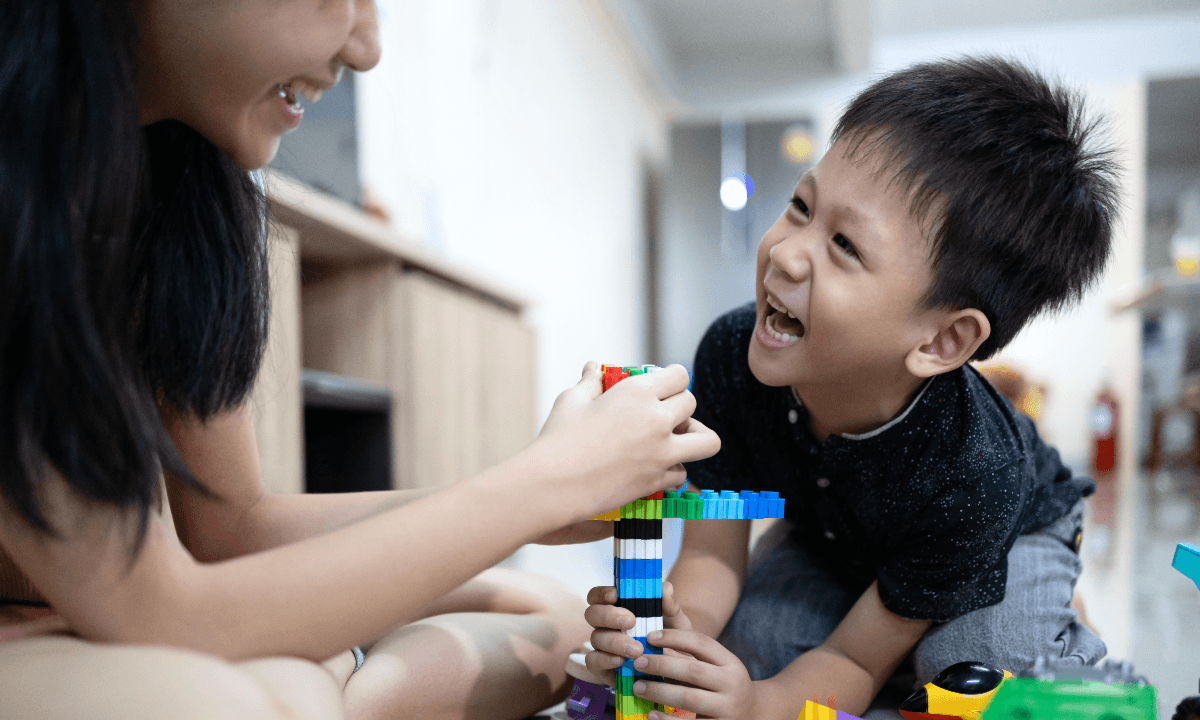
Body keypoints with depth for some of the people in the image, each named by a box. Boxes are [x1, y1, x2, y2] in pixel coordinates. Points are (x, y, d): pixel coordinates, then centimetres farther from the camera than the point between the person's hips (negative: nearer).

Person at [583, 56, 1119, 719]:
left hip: (1005, 537, -3)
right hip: (829, 537, 4)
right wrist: (676, 627, -47)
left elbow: (854, 662, -29)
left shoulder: (970, 478, -41)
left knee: (979, 666, -31)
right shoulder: (730, 356, -32)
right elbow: (712, 552, -24)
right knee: (738, 641, -16)